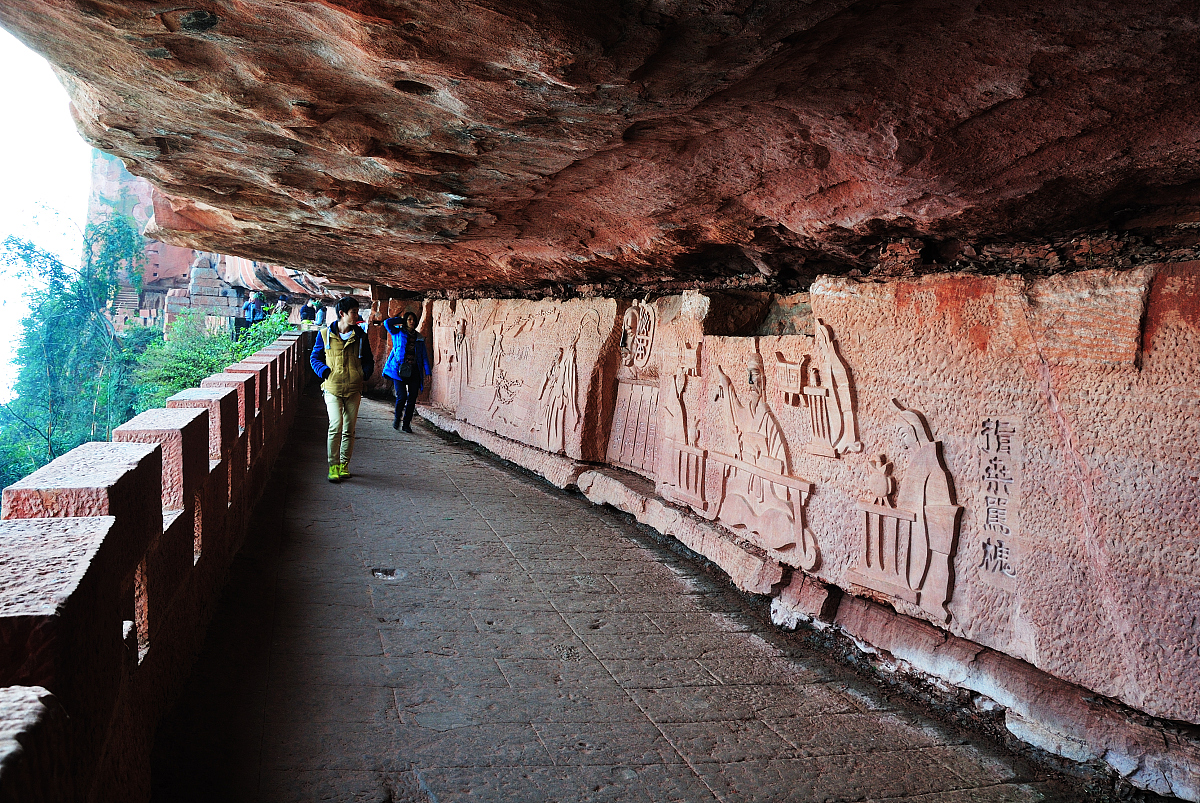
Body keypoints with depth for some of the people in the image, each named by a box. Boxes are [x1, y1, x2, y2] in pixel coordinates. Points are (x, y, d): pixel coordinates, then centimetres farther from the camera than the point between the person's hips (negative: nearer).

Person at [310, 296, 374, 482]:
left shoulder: (360, 336, 8)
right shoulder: (325, 334, 2)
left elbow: (368, 360, 18)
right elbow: (315, 357, 11)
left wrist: (365, 373, -1)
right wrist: (324, 371, -6)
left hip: (353, 389, 3)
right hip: (333, 387, -3)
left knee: (349, 430, 7)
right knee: (336, 426, -16)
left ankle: (344, 465, 19)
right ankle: (333, 466, -8)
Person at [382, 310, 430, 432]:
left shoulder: (419, 337, 13)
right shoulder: (398, 333, 6)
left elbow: (424, 356, 13)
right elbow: (387, 323, -8)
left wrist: (427, 372, 6)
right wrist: (401, 319, 3)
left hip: (414, 371, 3)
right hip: (400, 370, -3)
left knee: (412, 399, 0)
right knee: (402, 396, -12)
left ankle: (407, 424, 12)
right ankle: (397, 417, 14)